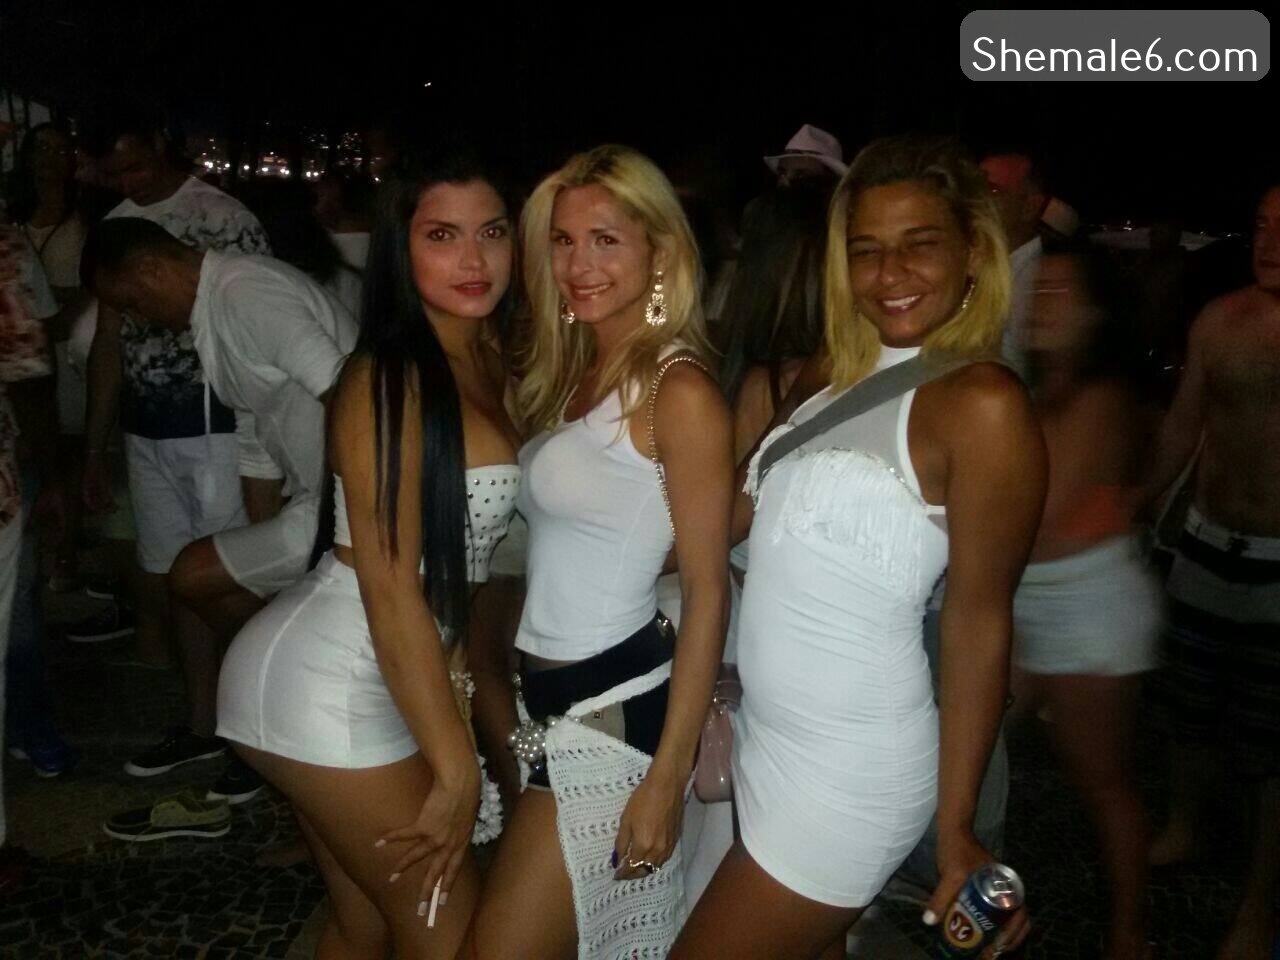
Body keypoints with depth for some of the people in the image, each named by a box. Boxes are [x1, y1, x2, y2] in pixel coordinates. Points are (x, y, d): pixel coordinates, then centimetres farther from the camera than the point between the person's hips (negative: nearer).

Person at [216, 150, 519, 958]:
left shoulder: (491, 367, 7)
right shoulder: (391, 377, -18)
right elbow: (388, 586, -21)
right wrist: (455, 768, -17)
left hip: (382, 678, 8)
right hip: (328, 684, -7)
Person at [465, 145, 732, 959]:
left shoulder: (680, 394, -15)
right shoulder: (567, 370, 9)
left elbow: (707, 593, -16)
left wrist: (668, 778, -17)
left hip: (614, 707, -8)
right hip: (538, 694, 8)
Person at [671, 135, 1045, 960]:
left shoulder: (983, 404, -16)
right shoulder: (839, 381, 6)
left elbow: (979, 622, -15)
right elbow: (738, 512, 10)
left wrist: (956, 829, -11)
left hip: (850, 769, -7)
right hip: (768, 735, 7)